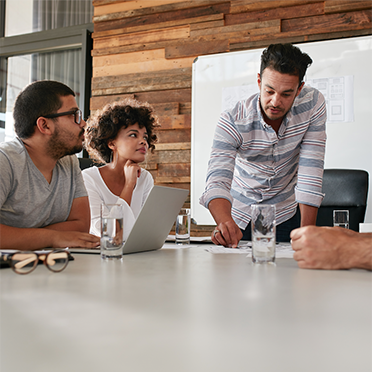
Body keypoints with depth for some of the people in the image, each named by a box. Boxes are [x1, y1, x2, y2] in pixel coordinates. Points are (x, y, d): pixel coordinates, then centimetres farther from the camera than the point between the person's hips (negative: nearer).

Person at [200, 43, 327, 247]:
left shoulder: (313, 104, -18)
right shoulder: (232, 121, -23)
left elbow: (310, 172, -19)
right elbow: (217, 181, -32)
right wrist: (225, 222, -53)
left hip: (286, 215, 1)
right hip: (240, 217, 0)